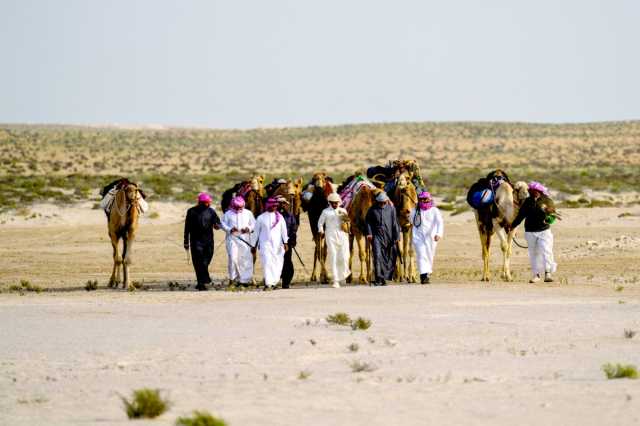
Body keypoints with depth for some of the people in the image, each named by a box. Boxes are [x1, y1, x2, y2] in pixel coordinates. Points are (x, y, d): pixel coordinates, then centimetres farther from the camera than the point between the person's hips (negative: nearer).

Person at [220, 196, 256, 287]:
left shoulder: (248, 213, 9)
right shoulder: (228, 214, 4)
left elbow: (253, 224, 12)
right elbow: (223, 224, 5)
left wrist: (249, 229, -10)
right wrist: (230, 229, -14)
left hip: (245, 238, 2)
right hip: (232, 238, -2)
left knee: (245, 258, -2)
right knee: (233, 257, -14)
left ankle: (244, 279, 7)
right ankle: (232, 278, -2)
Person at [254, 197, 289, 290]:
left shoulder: (280, 217, 7)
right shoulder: (261, 218, 4)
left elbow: (284, 230, 6)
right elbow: (256, 232, 10)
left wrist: (285, 243, -3)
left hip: (277, 244, 2)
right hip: (265, 243, -2)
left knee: (277, 263, 2)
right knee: (267, 262, -14)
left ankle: (273, 282, 14)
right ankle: (268, 283, -18)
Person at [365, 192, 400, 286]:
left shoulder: (391, 208, 2)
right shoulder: (372, 209, 2)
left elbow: (394, 223, 4)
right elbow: (367, 221, 10)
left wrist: (396, 236, 2)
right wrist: (369, 233, -3)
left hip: (388, 236, 1)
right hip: (377, 235, -1)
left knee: (388, 257, 6)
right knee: (377, 256, -13)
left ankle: (385, 277, 19)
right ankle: (379, 278, -14)